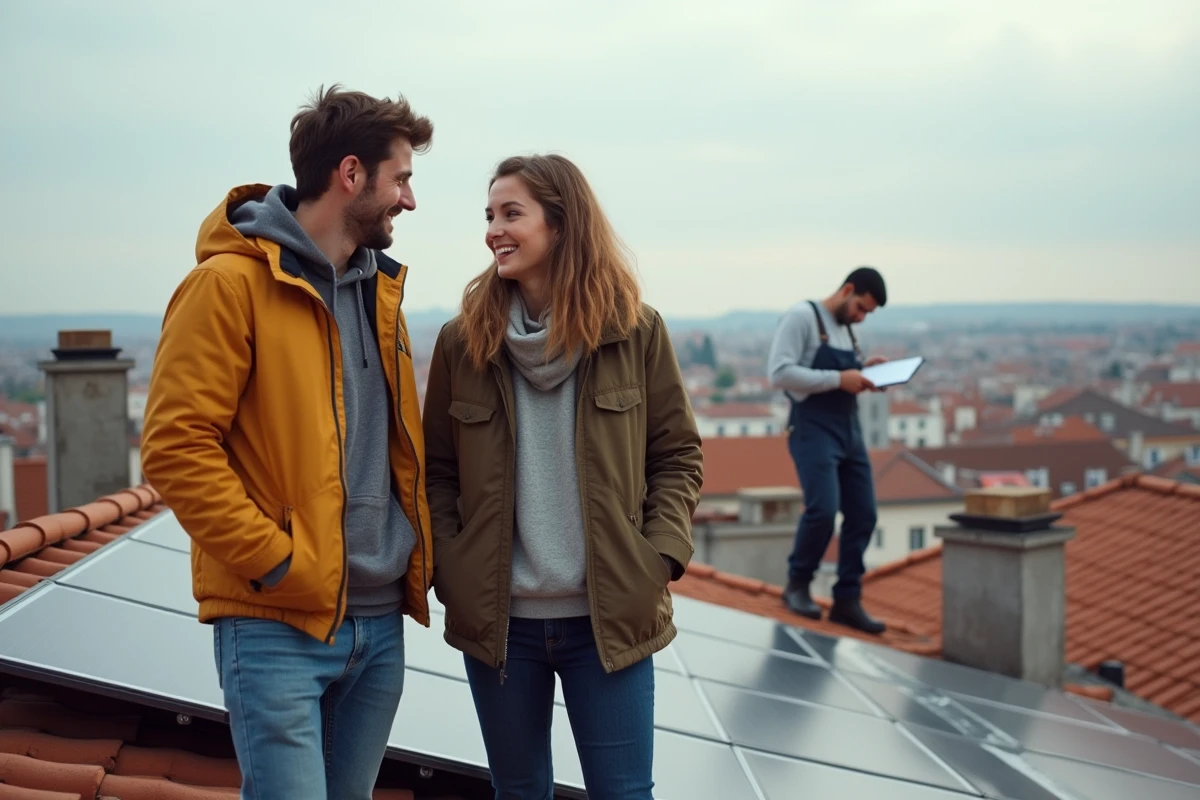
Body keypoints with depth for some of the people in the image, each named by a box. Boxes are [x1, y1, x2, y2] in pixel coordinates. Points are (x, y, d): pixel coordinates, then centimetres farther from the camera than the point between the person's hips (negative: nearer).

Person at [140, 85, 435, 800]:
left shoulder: (379, 287, 14)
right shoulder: (231, 283, -10)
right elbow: (176, 445, -15)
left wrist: (419, 552, 9)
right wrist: (277, 562, -17)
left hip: (381, 620, 7)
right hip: (278, 626, -7)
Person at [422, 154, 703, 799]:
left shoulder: (634, 331, -3)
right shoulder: (463, 340, 0)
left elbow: (678, 455, 2)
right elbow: (438, 470, 6)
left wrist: (661, 557, -10)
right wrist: (449, 573, -6)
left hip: (611, 618, -1)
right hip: (496, 619, 2)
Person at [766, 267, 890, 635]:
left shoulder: (846, 329, 19)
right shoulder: (802, 316, -6)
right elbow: (780, 373, -16)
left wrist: (864, 371, 7)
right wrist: (838, 379, -19)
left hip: (849, 431, 8)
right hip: (813, 430, -8)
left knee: (863, 514, 2)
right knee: (823, 509, -19)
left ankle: (847, 601, 10)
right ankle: (797, 584, 3)